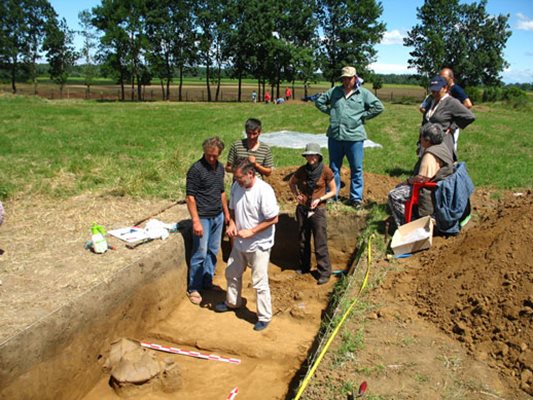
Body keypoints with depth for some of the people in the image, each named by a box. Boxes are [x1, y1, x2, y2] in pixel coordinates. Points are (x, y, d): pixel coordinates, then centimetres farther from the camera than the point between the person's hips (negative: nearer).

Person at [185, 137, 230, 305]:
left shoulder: (220, 167, 7)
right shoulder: (196, 169, -16)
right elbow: (190, 197, -17)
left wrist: (226, 212, 18)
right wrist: (196, 221, -21)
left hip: (218, 216, 7)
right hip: (203, 217, -7)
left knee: (213, 251, 15)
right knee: (200, 253, -2)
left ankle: (207, 281, 29)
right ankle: (193, 288, 12)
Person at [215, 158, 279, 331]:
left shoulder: (264, 191, -24)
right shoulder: (236, 186, -3)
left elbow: (273, 219, -22)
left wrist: (251, 231, -23)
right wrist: (232, 224, -8)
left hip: (259, 245, -7)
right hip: (239, 243, 7)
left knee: (259, 283, 1)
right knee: (232, 274, 23)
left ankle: (264, 317, 19)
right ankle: (232, 302, 47)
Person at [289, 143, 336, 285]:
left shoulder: (326, 171, -12)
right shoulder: (302, 170, -3)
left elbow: (333, 191, -3)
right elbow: (291, 183, 15)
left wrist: (319, 199, -16)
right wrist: (296, 195, -1)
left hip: (318, 210, -4)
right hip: (302, 209, 4)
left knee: (320, 244, 0)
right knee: (303, 240, 16)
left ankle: (324, 272, 13)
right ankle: (304, 267, 33)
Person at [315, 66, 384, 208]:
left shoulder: (364, 93, 0)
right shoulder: (334, 91, 7)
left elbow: (378, 107, -2)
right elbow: (319, 102, 16)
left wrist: (363, 116, -4)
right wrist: (330, 112, 6)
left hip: (354, 137, -2)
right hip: (334, 136, 2)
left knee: (356, 169, 5)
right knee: (334, 168, 12)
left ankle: (356, 198, 16)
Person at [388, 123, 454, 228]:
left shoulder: (430, 155, -26)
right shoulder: (443, 146, 6)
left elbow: (422, 178, -31)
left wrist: (408, 181, -13)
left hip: (431, 192, -11)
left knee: (394, 195, -13)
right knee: (399, 187, 23)